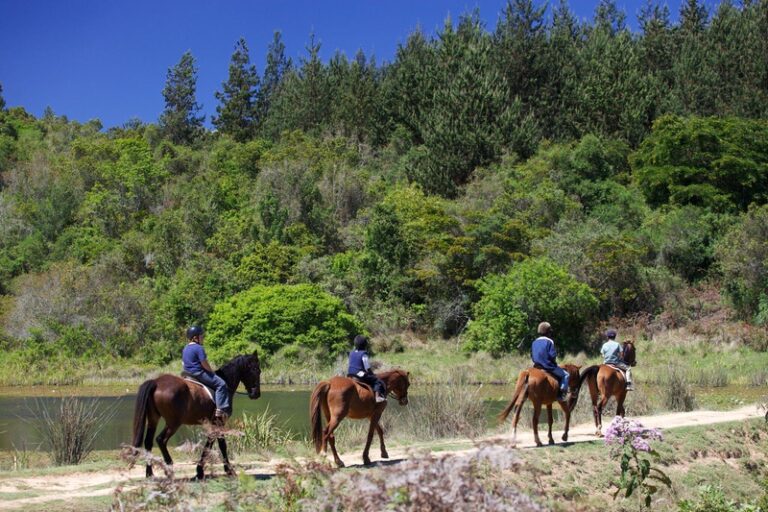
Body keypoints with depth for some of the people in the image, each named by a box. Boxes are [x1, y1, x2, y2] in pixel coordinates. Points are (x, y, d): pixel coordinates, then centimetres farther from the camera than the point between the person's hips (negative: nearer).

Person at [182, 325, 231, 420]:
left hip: (188, 372, 10)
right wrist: (212, 372, -3)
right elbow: (205, 364, -17)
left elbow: (183, 363, 18)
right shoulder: (199, 348, -16)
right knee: (220, 384, -10)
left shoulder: (185, 349, 13)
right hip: (199, 373, -10)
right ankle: (221, 409, -19)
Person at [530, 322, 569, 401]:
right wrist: (554, 362, 3)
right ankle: (562, 393, -7)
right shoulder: (549, 342, -12)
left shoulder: (535, 342, 7)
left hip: (537, 366, 7)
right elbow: (552, 356, -15)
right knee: (565, 375, 5)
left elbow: (532, 356, 11)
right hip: (548, 366, -7)